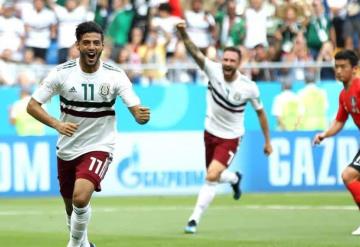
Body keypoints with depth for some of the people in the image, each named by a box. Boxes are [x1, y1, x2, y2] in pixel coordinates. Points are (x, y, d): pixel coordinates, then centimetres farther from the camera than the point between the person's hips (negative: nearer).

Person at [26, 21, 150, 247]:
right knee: (72, 208, 15)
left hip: (99, 147, -3)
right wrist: (57, 124, -24)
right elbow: (32, 105, -7)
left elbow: (136, 111, -14)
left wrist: (142, 116, -39)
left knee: (81, 198, -27)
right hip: (67, 149, 3)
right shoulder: (62, 73, -9)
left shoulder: (115, 76, -11)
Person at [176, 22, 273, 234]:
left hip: (231, 137, -3)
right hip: (211, 132, 3)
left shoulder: (249, 87, -18)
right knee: (214, 176, 18)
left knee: (212, 176, -20)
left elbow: (260, 112, -2)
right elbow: (195, 52, -33)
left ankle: (195, 219, -10)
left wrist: (268, 141, 4)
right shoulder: (213, 70, -17)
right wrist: (183, 33, -52)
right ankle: (235, 178, 55)